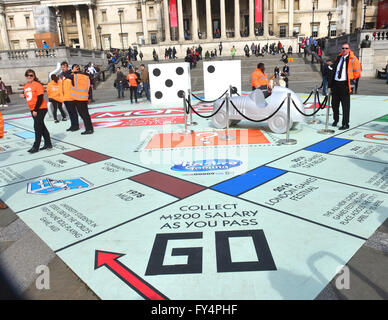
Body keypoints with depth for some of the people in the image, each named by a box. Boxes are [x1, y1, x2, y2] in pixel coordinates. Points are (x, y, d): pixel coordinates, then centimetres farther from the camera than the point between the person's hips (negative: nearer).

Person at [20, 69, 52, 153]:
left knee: (37, 127, -8)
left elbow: (40, 99, -17)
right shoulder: (26, 86, 11)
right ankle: (48, 144, 20)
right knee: (41, 127, 12)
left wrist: (36, 110, -19)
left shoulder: (38, 85, -13)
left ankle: (36, 147, -2)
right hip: (33, 110, 8)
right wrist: (24, 95, 2)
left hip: (40, 109, -8)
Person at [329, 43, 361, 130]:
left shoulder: (353, 59, -1)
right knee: (334, 103, 13)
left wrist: (351, 79, -6)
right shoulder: (338, 57, 15)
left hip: (344, 84, -6)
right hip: (335, 83, 6)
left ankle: (345, 124, -1)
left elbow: (357, 72, 1)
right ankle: (336, 119, 32)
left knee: (345, 105, -5)